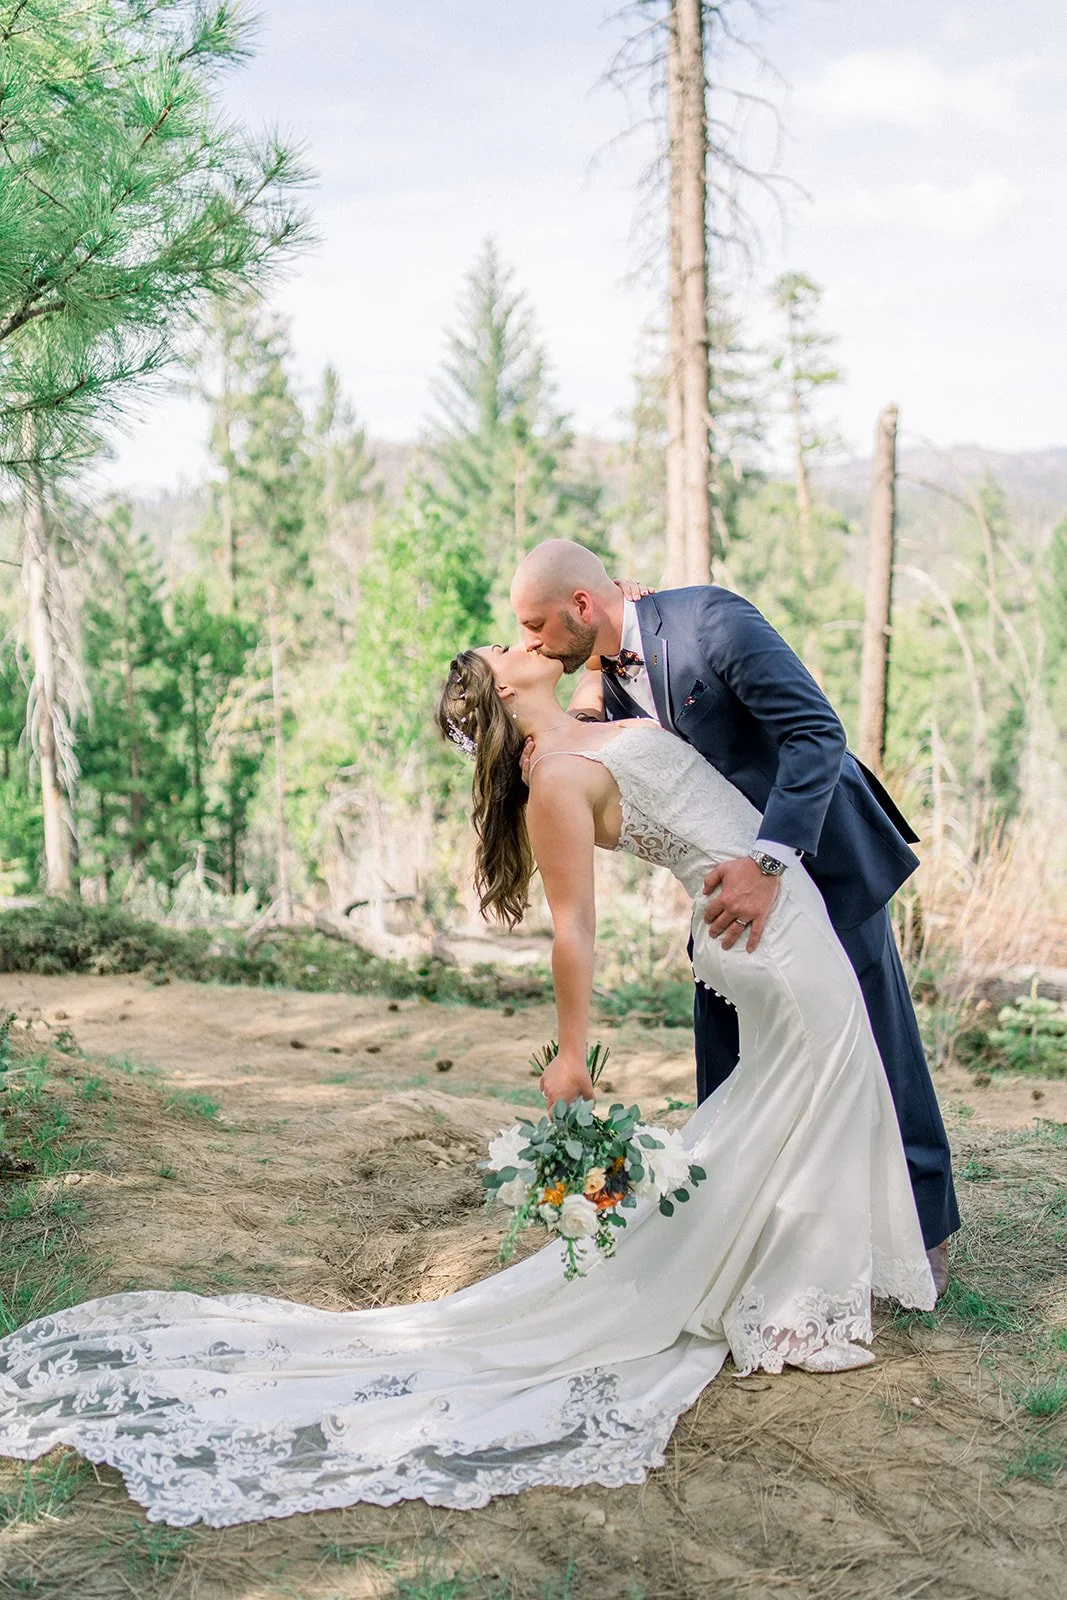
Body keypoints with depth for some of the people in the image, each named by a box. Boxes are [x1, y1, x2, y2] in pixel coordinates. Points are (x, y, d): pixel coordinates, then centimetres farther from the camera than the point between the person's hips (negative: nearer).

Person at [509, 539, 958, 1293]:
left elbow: (818, 732, -30)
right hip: (734, 872, 7)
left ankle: (924, 1230, 20)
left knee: (874, 1048, 3)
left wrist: (767, 862, -38)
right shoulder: (604, 678, 0)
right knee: (728, 1053, 10)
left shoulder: (711, 620, -23)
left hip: (822, 855, -7)